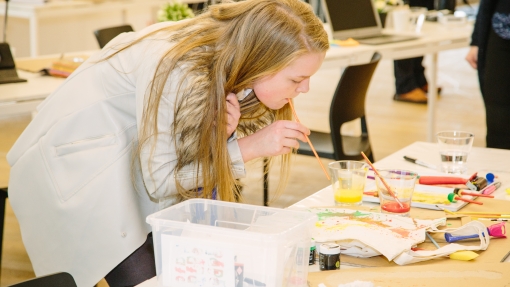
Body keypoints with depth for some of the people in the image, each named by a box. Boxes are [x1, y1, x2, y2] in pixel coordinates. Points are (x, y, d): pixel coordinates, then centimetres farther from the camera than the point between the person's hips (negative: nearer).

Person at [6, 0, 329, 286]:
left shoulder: (228, 67, -11)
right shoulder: (178, 71, -33)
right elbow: (159, 182, -22)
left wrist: (222, 137, -25)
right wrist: (249, 147, -25)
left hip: (133, 158, 7)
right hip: (76, 165, -7)